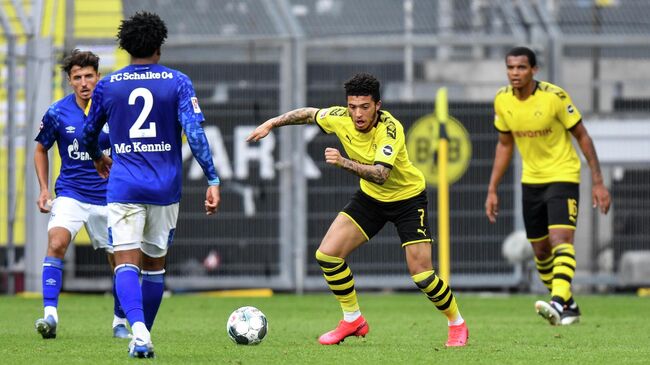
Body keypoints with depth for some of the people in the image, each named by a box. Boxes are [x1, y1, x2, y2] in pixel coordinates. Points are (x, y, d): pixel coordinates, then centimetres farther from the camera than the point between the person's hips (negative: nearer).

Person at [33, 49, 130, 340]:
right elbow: (41, 149, 11)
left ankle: (120, 322, 26)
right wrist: (44, 189, 2)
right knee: (56, 242, -26)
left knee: (120, 261, 6)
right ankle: (50, 315, -28)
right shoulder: (57, 113, -5)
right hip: (70, 193, -1)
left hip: (108, 197, 1)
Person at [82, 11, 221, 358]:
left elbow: (88, 134, 16)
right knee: (154, 264, 17)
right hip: (165, 187, 1)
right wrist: (213, 180, -10)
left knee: (126, 263, -7)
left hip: (124, 186, -1)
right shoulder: (177, 82, 0)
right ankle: (143, 336, 22)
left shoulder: (107, 85, 4)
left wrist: (98, 158, 38)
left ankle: (138, 329, -31)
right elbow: (194, 131, -11)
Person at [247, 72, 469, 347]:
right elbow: (308, 114, 5)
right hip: (370, 197, 6)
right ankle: (352, 320, 11)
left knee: (421, 275, -12)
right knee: (327, 254, -7)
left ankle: (457, 324, 14)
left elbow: (380, 174, -44)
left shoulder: (390, 128, -32)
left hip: (408, 198, -5)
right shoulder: (341, 118, -16)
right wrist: (271, 123, 4)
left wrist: (344, 163, -55)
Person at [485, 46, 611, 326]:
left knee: (560, 239, -24)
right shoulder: (502, 101, -3)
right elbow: (504, 144, 11)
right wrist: (492, 190, 9)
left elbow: (582, 136, -8)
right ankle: (569, 307, 24)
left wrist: (597, 182, -10)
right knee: (540, 251, 8)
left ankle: (559, 303, -37)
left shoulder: (554, 97, -17)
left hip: (562, 176, -6)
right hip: (531, 180, 6)